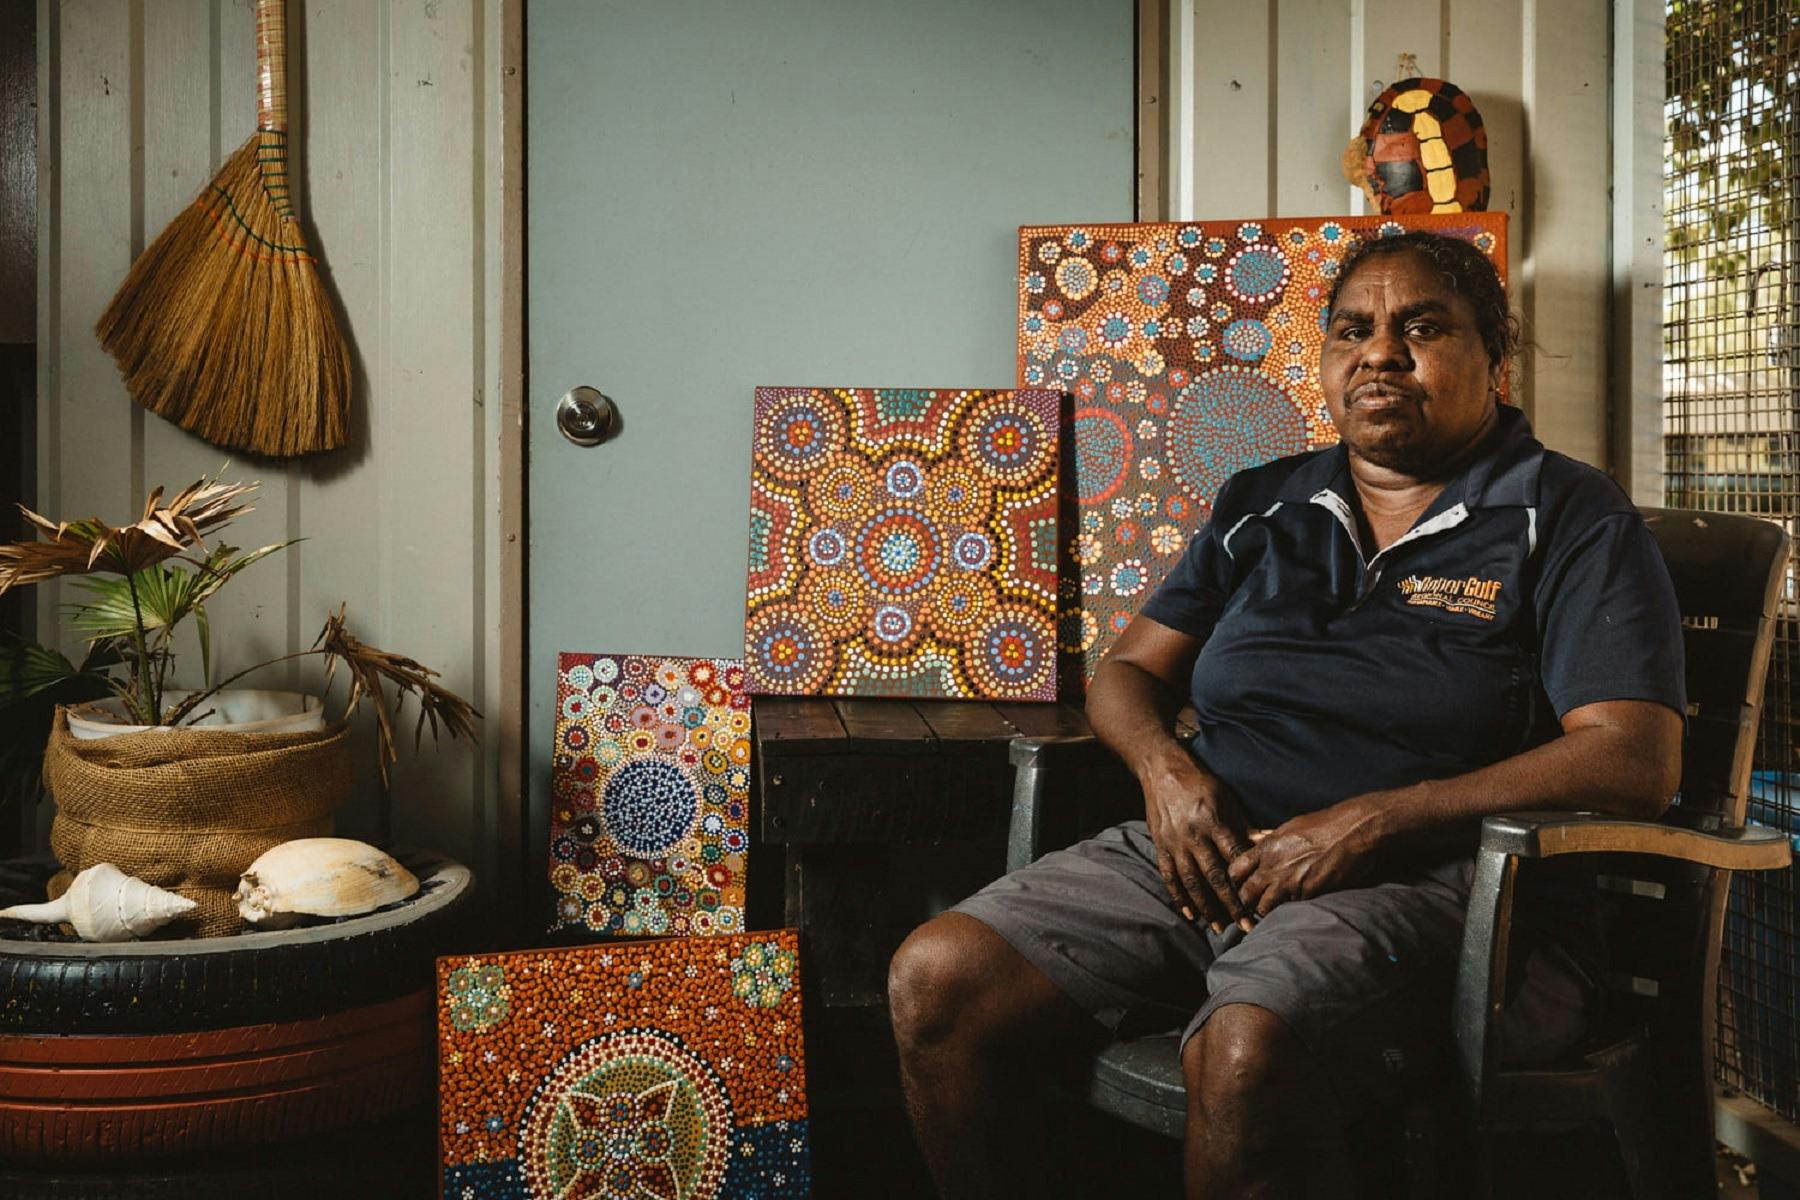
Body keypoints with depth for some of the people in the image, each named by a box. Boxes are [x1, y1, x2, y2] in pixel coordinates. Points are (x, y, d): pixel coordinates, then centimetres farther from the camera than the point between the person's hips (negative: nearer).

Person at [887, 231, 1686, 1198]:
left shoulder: (1567, 519, 4)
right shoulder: (1262, 505, 20)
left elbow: (1634, 762, -8)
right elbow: (1126, 672, 23)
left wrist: (1372, 820, -16)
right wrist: (1164, 766, -3)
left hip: (1414, 880, -5)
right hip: (1208, 853, 5)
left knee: (1244, 1049, -38)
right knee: (936, 981, -16)